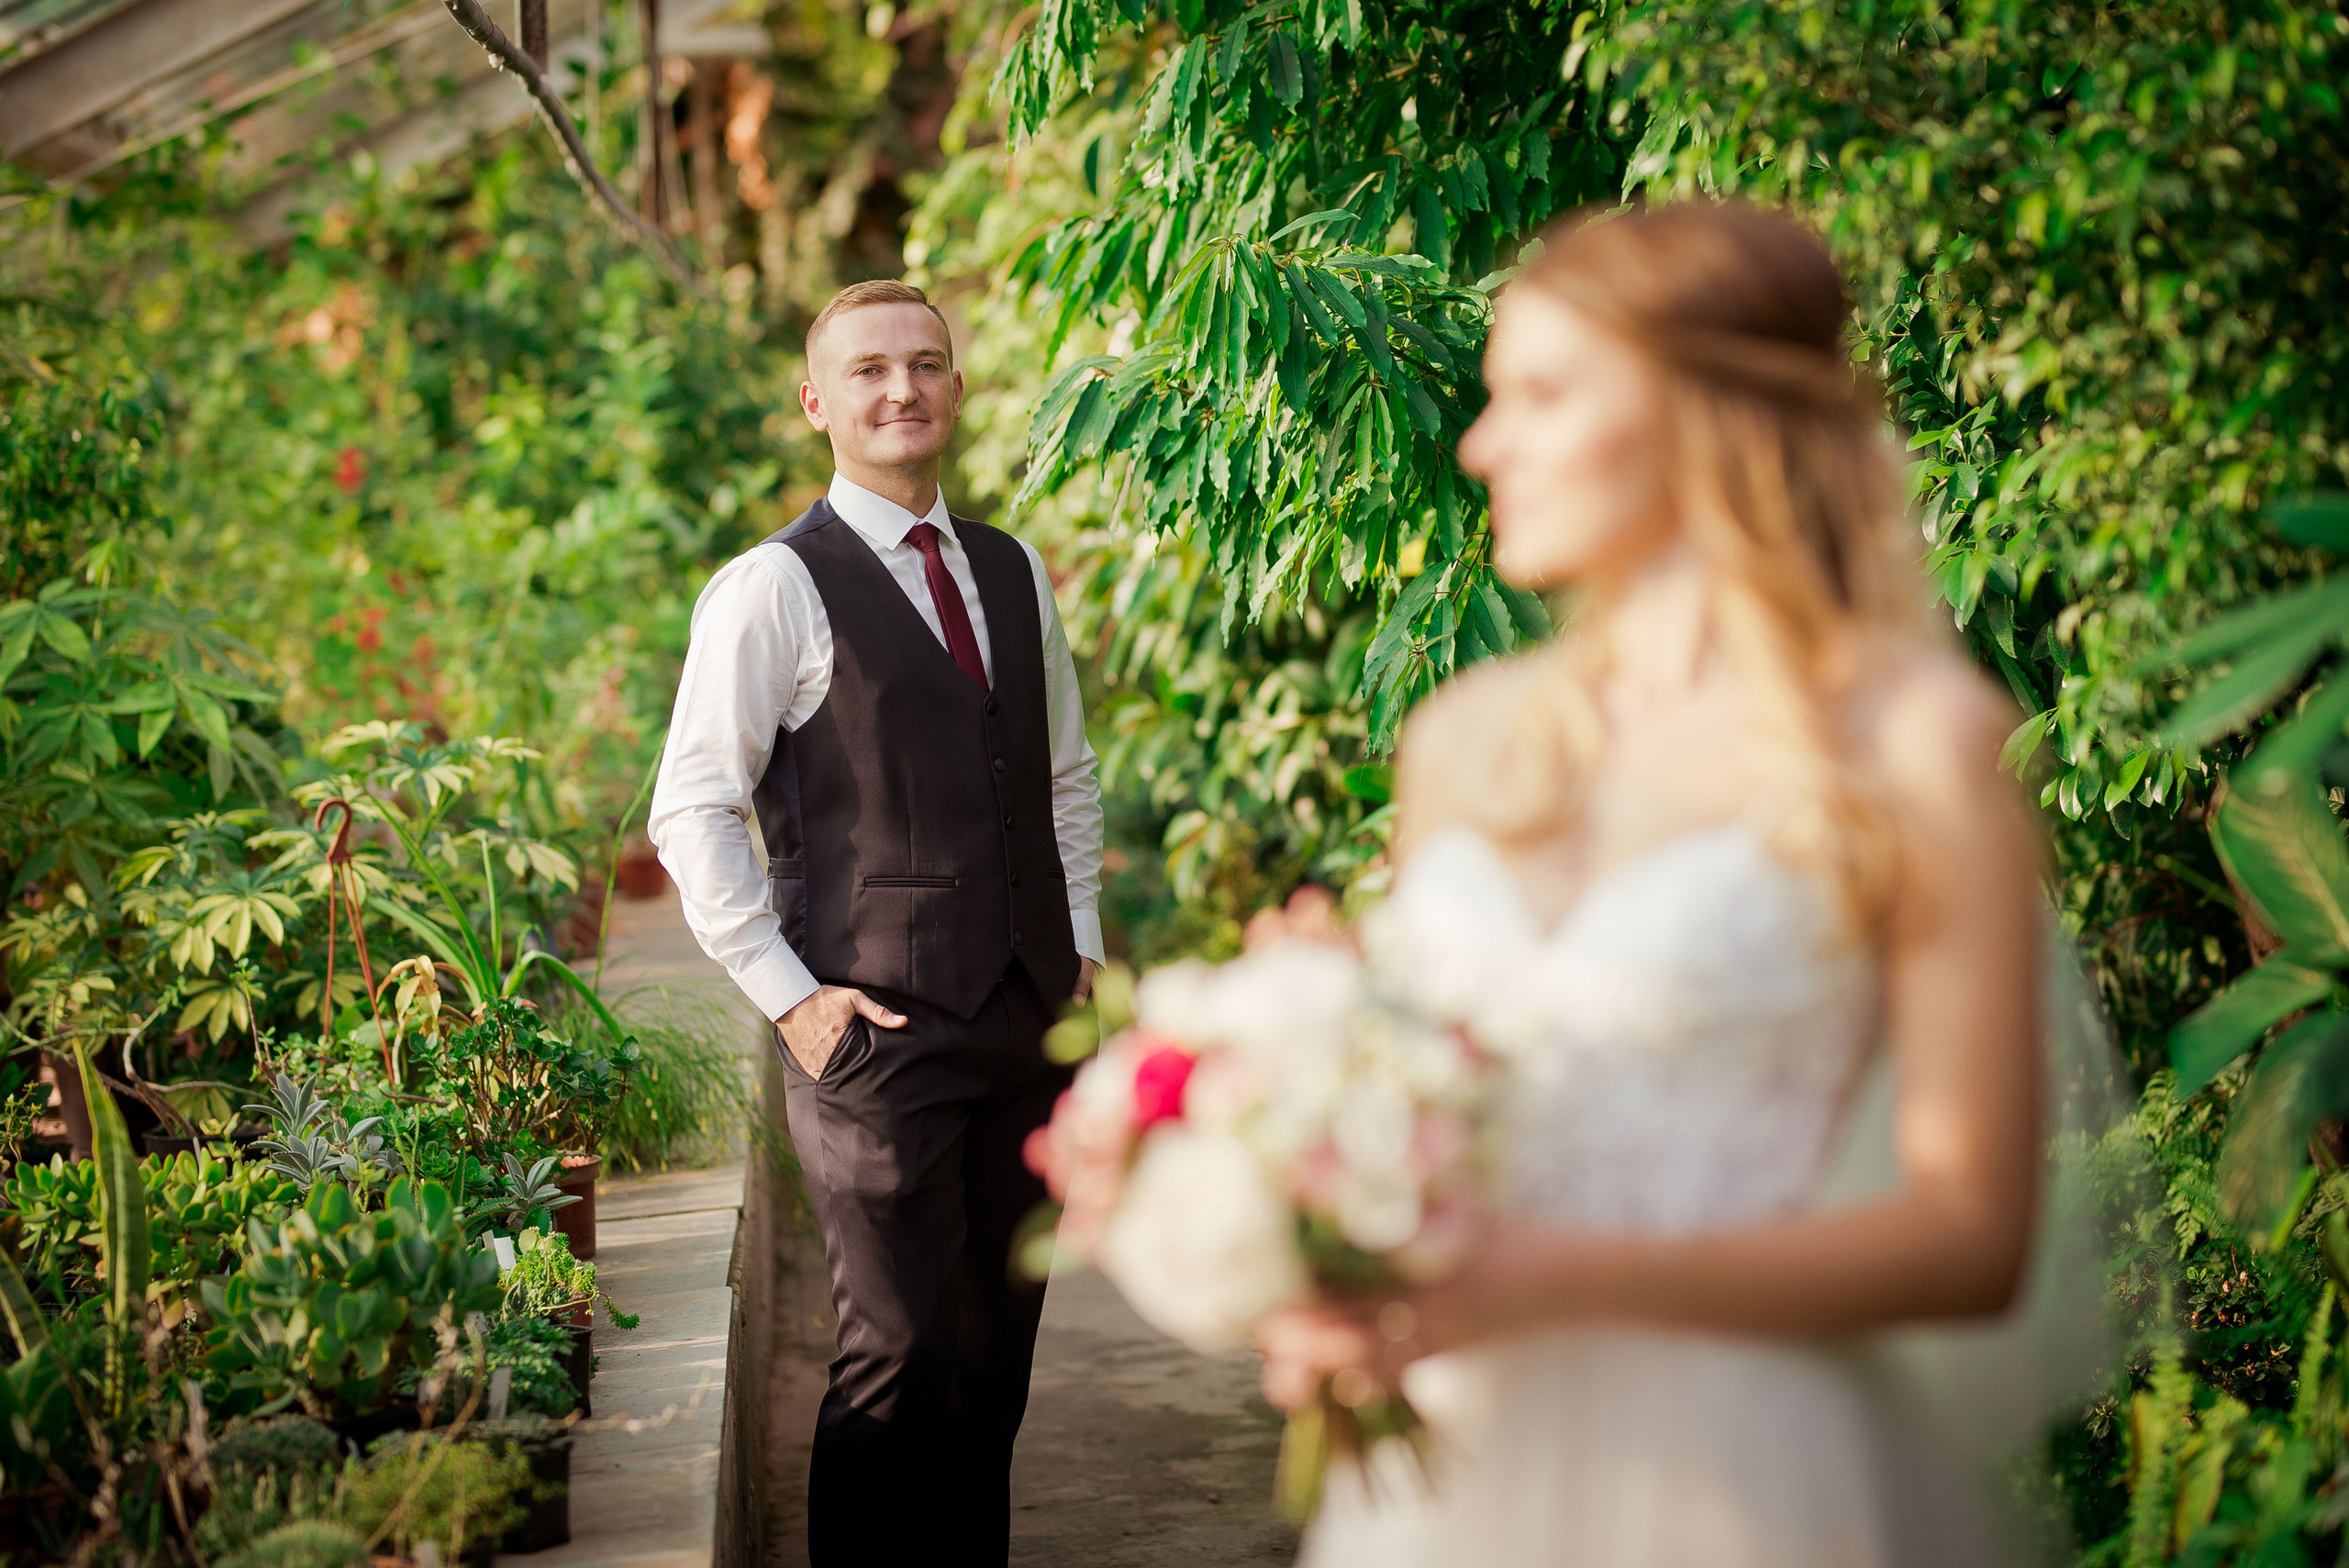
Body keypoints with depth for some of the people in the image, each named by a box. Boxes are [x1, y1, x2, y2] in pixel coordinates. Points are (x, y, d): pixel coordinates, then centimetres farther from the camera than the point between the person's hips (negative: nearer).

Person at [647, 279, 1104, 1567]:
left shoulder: (1015, 575, 14)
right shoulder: (773, 590, -5)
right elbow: (694, 813, -6)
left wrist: (1081, 944, 13)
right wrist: (788, 995, -10)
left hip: (1030, 1017, 6)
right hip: (877, 1026, -6)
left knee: (999, 1342, 12)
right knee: (902, 1352, -5)